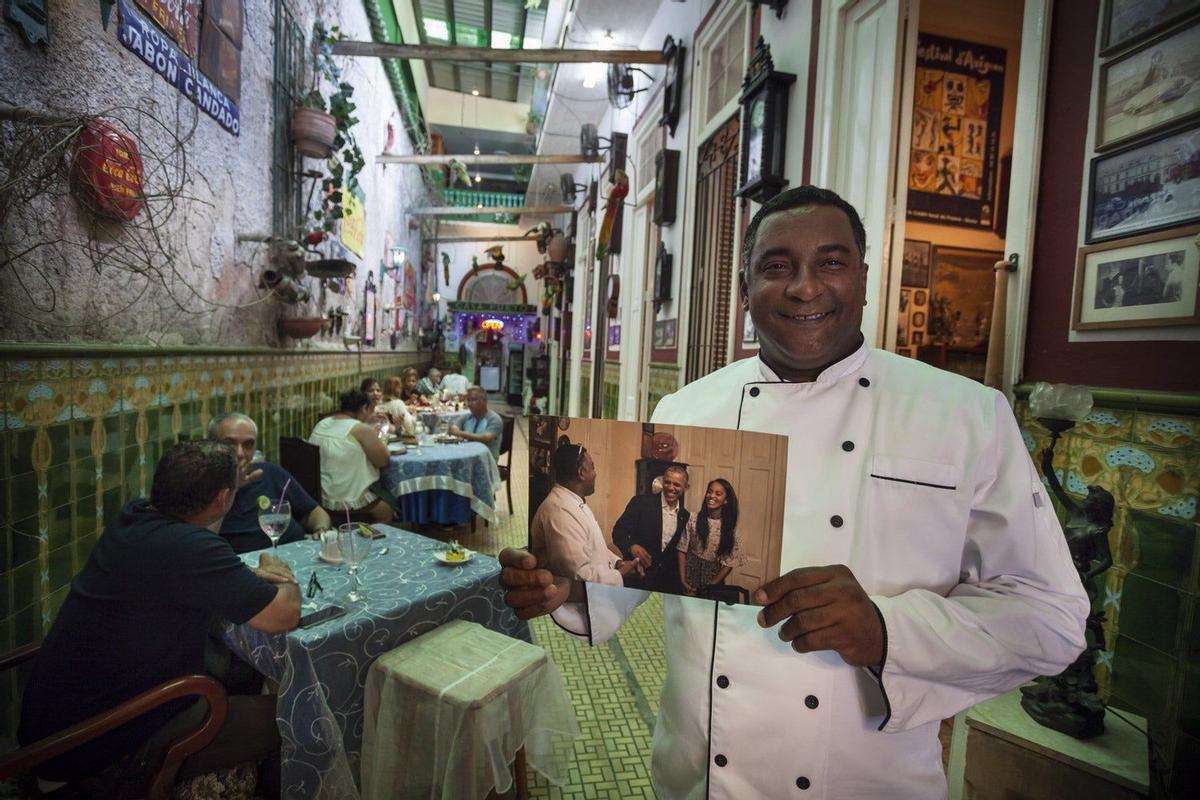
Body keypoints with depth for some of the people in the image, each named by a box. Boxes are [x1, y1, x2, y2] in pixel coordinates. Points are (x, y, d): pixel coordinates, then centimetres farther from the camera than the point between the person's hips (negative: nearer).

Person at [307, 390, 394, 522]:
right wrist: (378, 441, 5)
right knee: (386, 512, 17)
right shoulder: (362, 429, -17)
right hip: (347, 499, -8)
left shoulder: (321, 424, 7)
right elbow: (383, 461, -12)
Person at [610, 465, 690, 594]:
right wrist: (632, 546, -34)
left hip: (665, 581, 4)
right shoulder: (640, 502, -10)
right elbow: (618, 531, -14)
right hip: (637, 578, -4)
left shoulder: (684, 515, 5)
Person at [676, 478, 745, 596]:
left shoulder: (729, 526, -6)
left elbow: (729, 562, -4)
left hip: (713, 576, 1)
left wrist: (712, 585, -9)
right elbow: (682, 550, -7)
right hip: (690, 572, -1)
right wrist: (683, 581, -11)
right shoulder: (693, 519, -10)